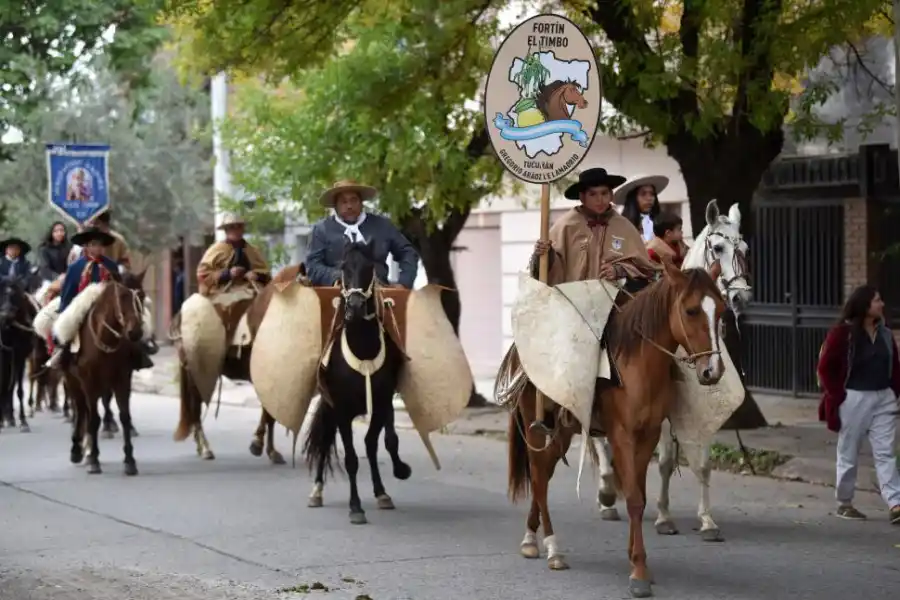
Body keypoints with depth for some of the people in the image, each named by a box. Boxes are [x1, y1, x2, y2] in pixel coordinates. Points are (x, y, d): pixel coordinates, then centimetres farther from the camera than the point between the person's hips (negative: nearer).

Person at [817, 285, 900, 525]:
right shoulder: (842, 333, -11)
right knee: (849, 454, 6)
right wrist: (838, 397, -12)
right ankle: (844, 504, 18)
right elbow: (825, 368, -10)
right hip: (854, 399, -5)